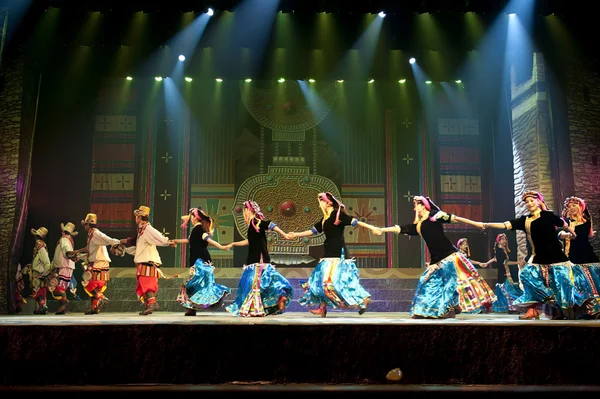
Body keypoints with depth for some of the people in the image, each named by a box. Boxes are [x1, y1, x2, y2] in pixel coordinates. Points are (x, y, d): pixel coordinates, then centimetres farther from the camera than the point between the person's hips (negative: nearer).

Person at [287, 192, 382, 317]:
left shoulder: (338, 214, -9)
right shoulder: (324, 219, 14)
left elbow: (354, 222, -17)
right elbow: (313, 230, 23)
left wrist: (372, 228, -27)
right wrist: (296, 235, 27)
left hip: (339, 254, -9)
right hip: (329, 254, 9)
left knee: (336, 280, -17)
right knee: (319, 280, 9)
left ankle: (362, 301, -7)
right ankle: (322, 308, 18)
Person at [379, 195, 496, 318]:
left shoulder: (434, 215, -3)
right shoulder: (418, 225, 15)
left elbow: (455, 218, -4)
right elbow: (399, 229, 15)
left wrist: (476, 224, -5)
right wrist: (381, 230, 10)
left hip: (449, 256, -7)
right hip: (436, 260, 7)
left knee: (453, 281, -6)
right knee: (429, 283, 6)